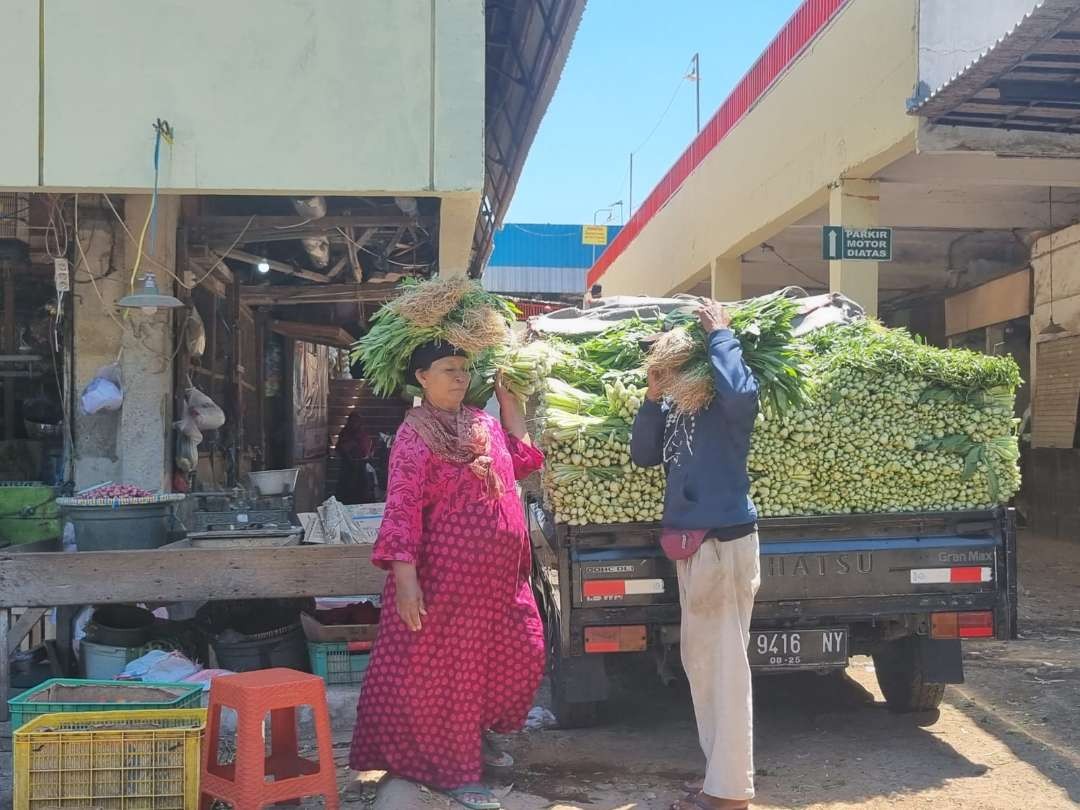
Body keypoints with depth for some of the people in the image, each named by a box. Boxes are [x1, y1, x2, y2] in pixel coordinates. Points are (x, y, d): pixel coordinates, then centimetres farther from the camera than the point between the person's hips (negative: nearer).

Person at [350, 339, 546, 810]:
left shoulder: (483, 423, 9)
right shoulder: (415, 434, -11)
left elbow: (522, 462, 24)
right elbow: (402, 507, -17)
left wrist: (508, 399, 19)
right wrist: (404, 576, -24)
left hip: (500, 571, 8)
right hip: (447, 570, -7)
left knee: (521, 655, 14)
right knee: (445, 667, 1)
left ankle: (477, 733, 36)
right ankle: (452, 770, 14)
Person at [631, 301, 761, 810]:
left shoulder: (729, 401, -10)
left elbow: (742, 392, -33)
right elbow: (643, 454, 9)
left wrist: (720, 333, -18)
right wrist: (652, 394, -2)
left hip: (726, 542, -9)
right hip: (689, 545, 9)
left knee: (726, 663, -3)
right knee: (698, 658, 16)